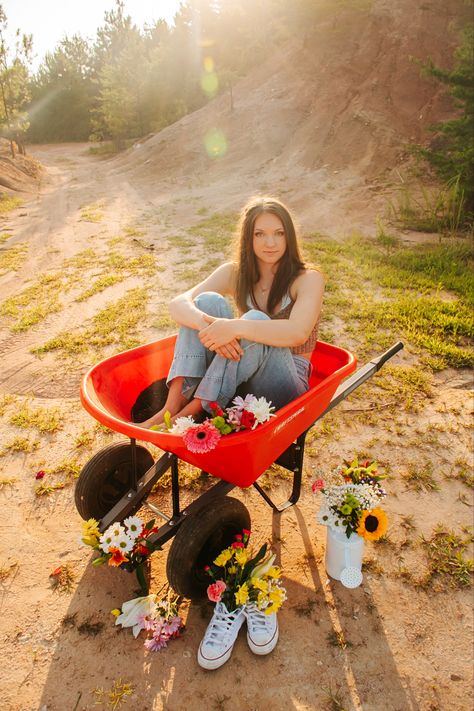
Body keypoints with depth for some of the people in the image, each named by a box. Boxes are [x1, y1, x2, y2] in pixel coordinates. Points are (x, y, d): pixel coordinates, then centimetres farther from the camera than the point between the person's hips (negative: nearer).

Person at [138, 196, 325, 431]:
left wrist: (235, 327, -38)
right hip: (234, 380, 3)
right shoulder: (234, 273, 2)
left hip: (284, 384, -3)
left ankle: (193, 410, -29)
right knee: (209, 300, -18)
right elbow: (178, 304, -12)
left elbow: (298, 332, -28)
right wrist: (209, 324, -34)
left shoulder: (308, 279, -7)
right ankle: (173, 405, -29)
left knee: (256, 320, -32)